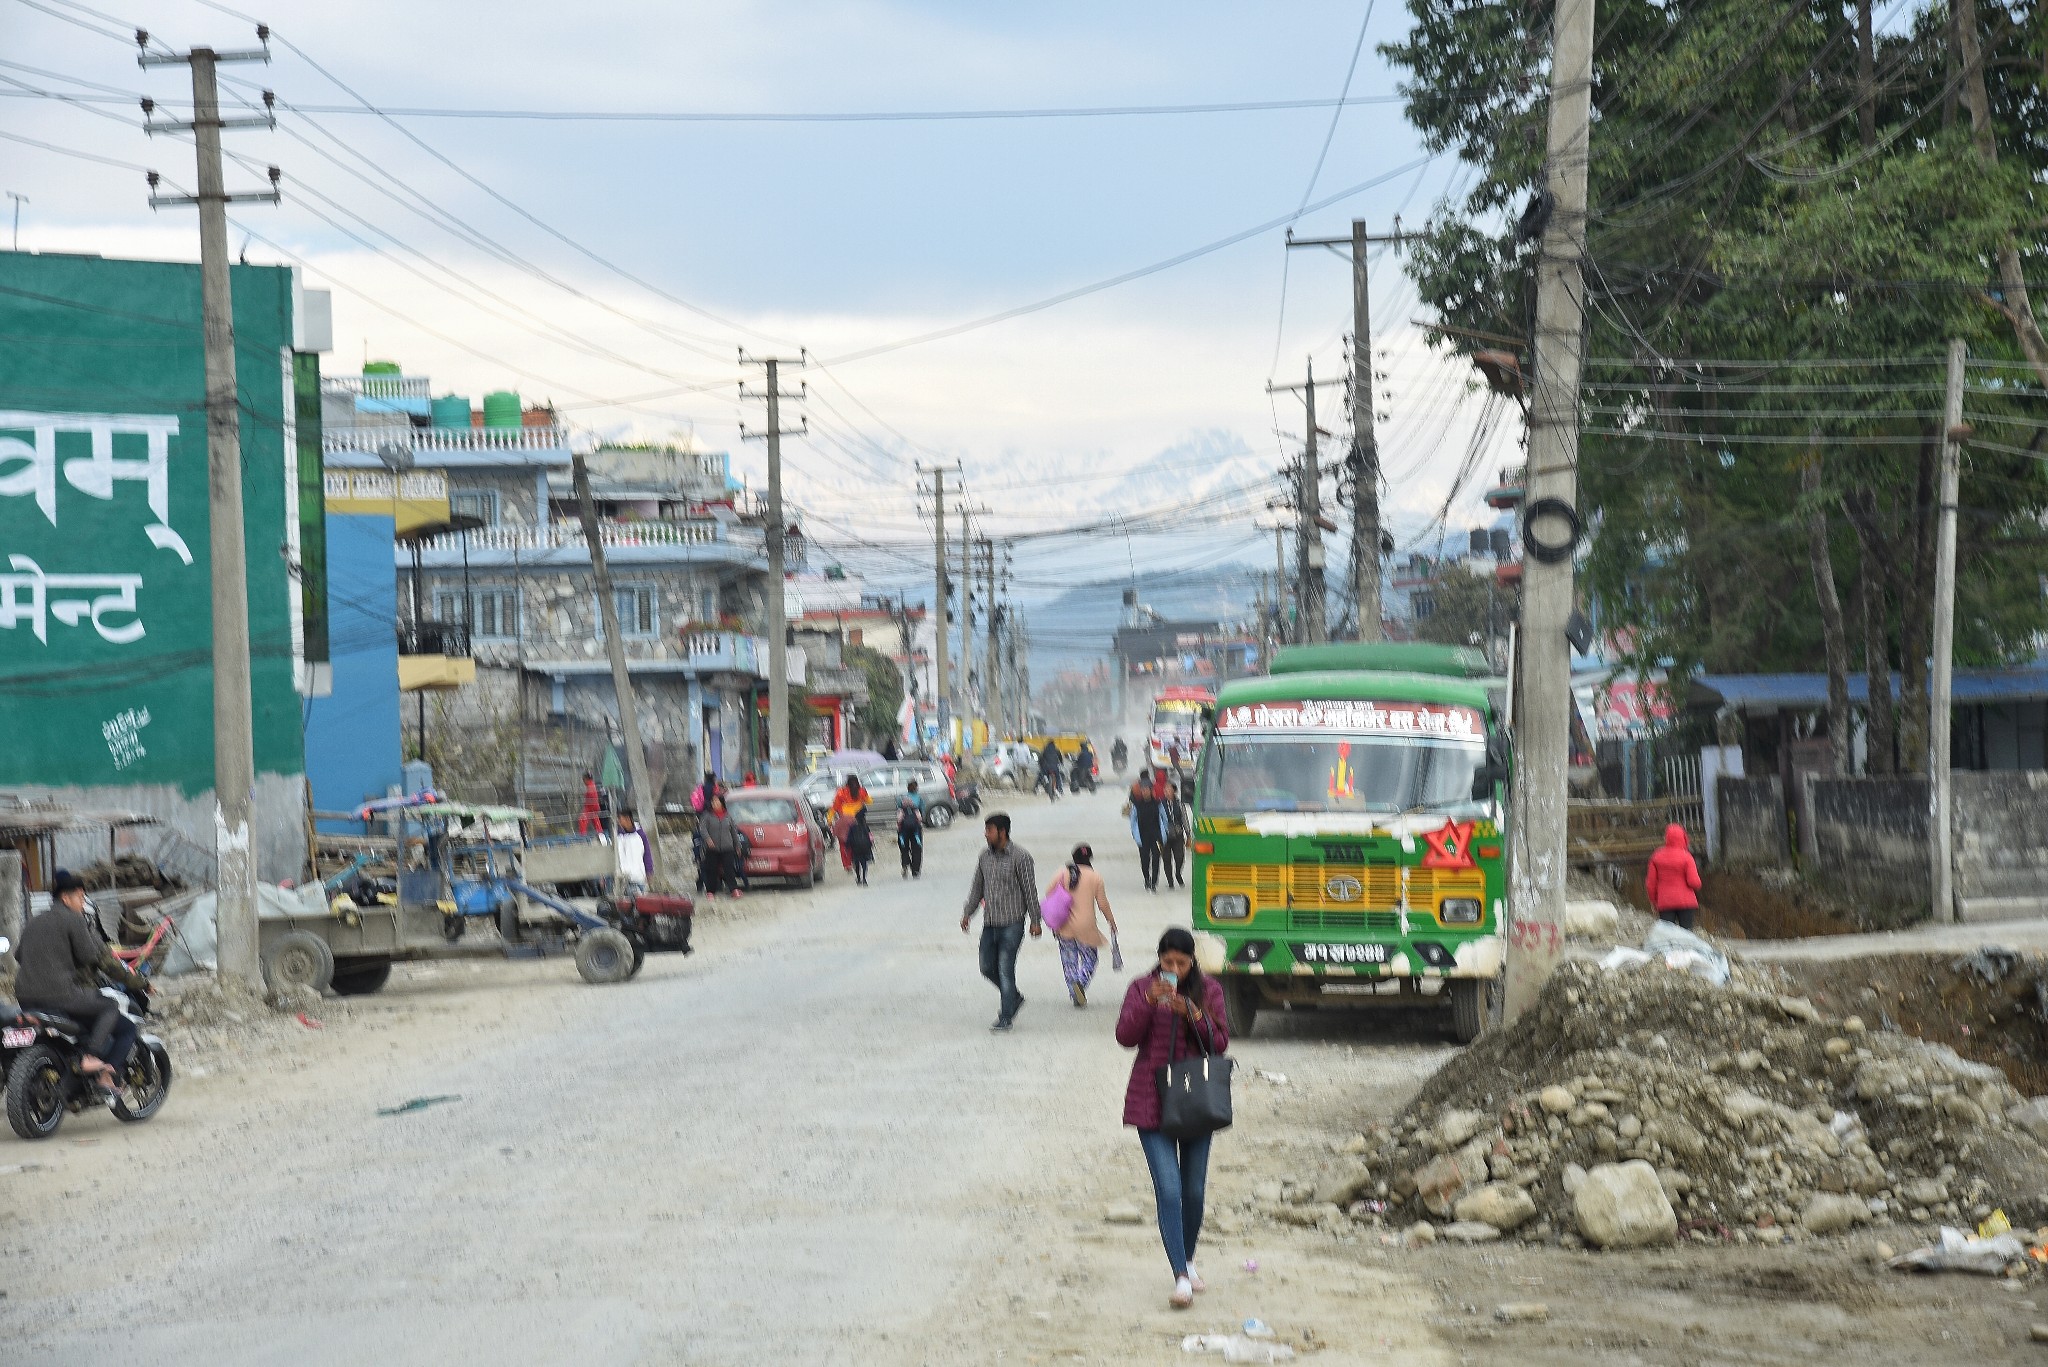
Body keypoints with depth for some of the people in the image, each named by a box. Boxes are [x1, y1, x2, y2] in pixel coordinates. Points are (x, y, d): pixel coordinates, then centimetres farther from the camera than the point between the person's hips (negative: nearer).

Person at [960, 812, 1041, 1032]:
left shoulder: (1020, 857, -8)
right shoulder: (985, 857, 9)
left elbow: (1030, 890, -6)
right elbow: (977, 888, 17)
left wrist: (1035, 921, -7)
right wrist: (967, 913, 11)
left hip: (1012, 923, -6)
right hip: (990, 923, 6)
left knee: (1005, 970, -7)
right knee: (987, 968, 9)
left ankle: (1005, 1018, 0)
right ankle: (1014, 997, 31)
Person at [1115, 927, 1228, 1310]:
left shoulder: (1209, 990, 2)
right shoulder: (1141, 988, 0)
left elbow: (1220, 1043, -3)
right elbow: (1125, 1036, -11)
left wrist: (1192, 1014, -19)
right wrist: (1150, 1002, -24)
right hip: (1152, 1101, -2)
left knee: (1194, 1190, 10)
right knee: (1169, 1189, -11)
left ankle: (1188, 1260, 33)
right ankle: (1181, 1277, -11)